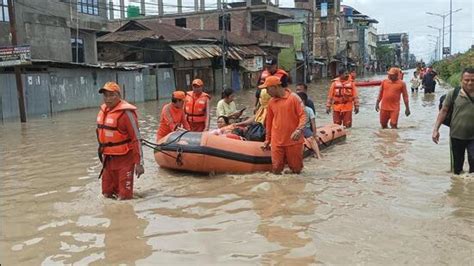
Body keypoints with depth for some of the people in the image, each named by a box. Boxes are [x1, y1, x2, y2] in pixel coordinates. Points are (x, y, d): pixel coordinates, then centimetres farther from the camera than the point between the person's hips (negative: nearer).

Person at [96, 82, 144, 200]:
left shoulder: (125, 112, -17)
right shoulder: (103, 110, 6)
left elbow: (136, 138, -17)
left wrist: (139, 163, -18)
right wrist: (102, 150, 21)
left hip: (124, 159, -7)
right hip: (108, 158, 7)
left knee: (123, 197, -1)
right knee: (107, 194, 17)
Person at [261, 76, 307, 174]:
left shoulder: (293, 98, -7)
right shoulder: (271, 102, 8)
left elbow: (303, 115, -9)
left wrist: (299, 130, -26)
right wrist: (267, 139, 20)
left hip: (293, 141, -3)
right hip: (277, 142, 4)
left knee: (296, 169, 5)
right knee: (276, 170, 1)